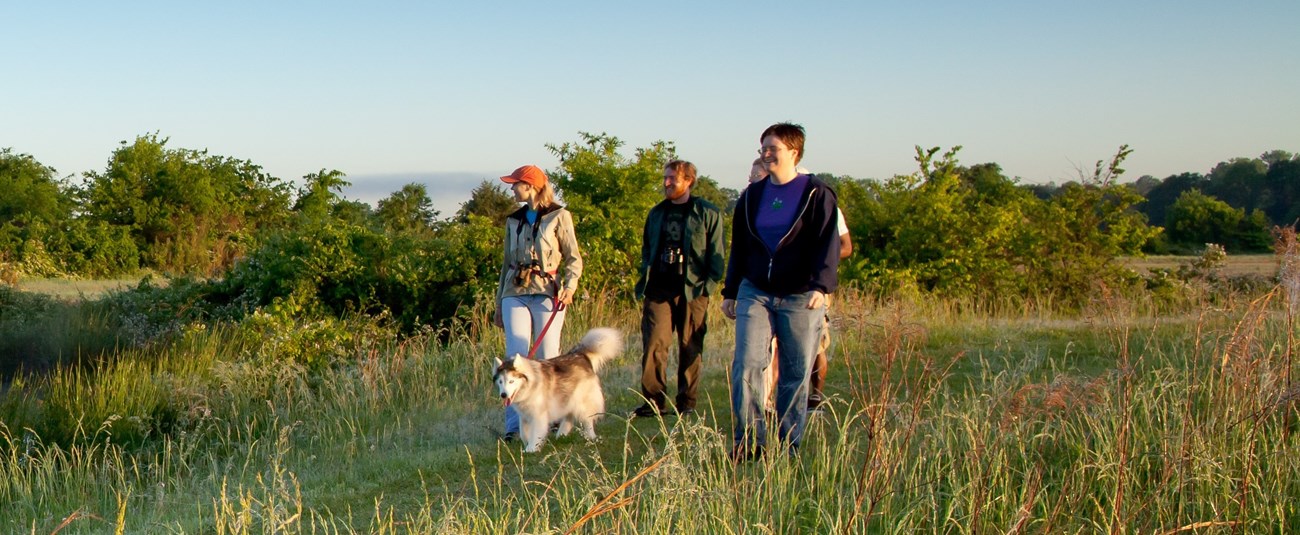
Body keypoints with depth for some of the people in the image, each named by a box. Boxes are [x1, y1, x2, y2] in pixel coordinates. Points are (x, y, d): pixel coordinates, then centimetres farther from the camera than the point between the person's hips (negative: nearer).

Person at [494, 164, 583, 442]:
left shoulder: (559, 217, 3)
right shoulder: (514, 220, 17)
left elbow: (573, 258, 1)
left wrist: (569, 286, -17)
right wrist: (499, 303, 22)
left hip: (547, 293, -3)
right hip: (515, 293, 3)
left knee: (548, 358, -4)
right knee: (516, 356, -9)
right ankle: (514, 424, -12)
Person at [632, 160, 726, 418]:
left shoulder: (708, 214, 2)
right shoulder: (657, 213, 15)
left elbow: (716, 254, 0)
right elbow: (646, 249, 23)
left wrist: (708, 285, -10)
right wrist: (645, 281, 11)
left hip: (692, 292, -3)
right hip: (658, 290, 3)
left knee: (690, 348, 3)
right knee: (654, 345, -7)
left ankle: (687, 403, 11)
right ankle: (654, 401, -3)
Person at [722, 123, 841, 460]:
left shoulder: (817, 194, -2)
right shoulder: (752, 196, 12)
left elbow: (828, 243, -10)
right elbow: (739, 248, 17)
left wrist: (821, 285, -23)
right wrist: (730, 292, 15)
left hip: (801, 297, -3)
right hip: (755, 293, 3)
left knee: (796, 375, 2)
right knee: (746, 365, -11)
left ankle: (788, 446, 11)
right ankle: (748, 441, -8)